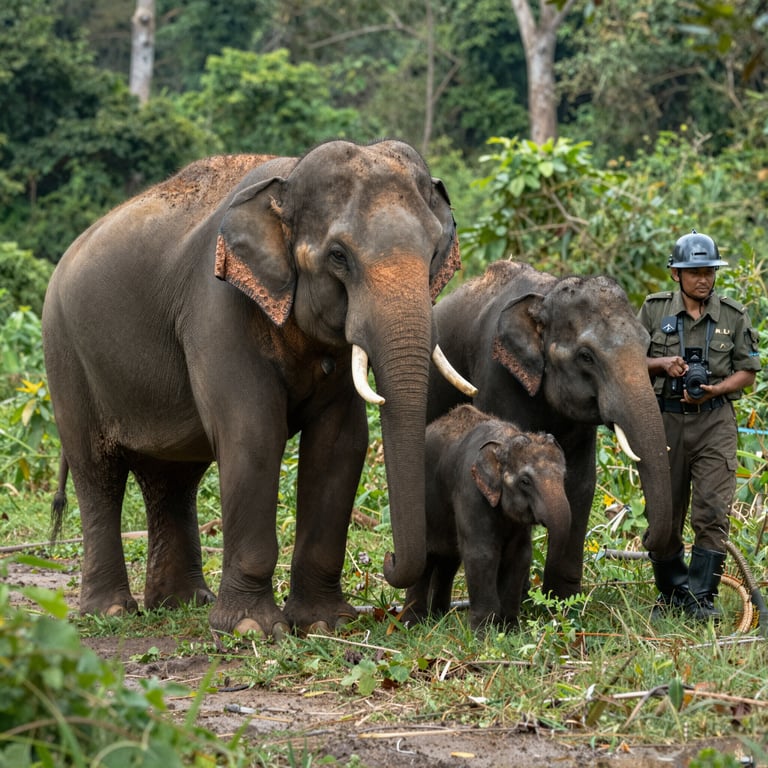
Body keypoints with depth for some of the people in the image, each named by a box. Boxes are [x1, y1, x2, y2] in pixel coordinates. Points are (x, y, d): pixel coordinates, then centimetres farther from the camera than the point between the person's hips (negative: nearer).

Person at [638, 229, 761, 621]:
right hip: (665, 418, 1)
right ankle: (671, 592, 22)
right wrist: (662, 364, -10)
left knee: (712, 512, -12)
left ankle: (701, 597, -8)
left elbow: (747, 372, 7)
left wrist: (715, 390, -11)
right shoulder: (654, 309, 4)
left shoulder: (733, 316, 4)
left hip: (715, 421, -1)